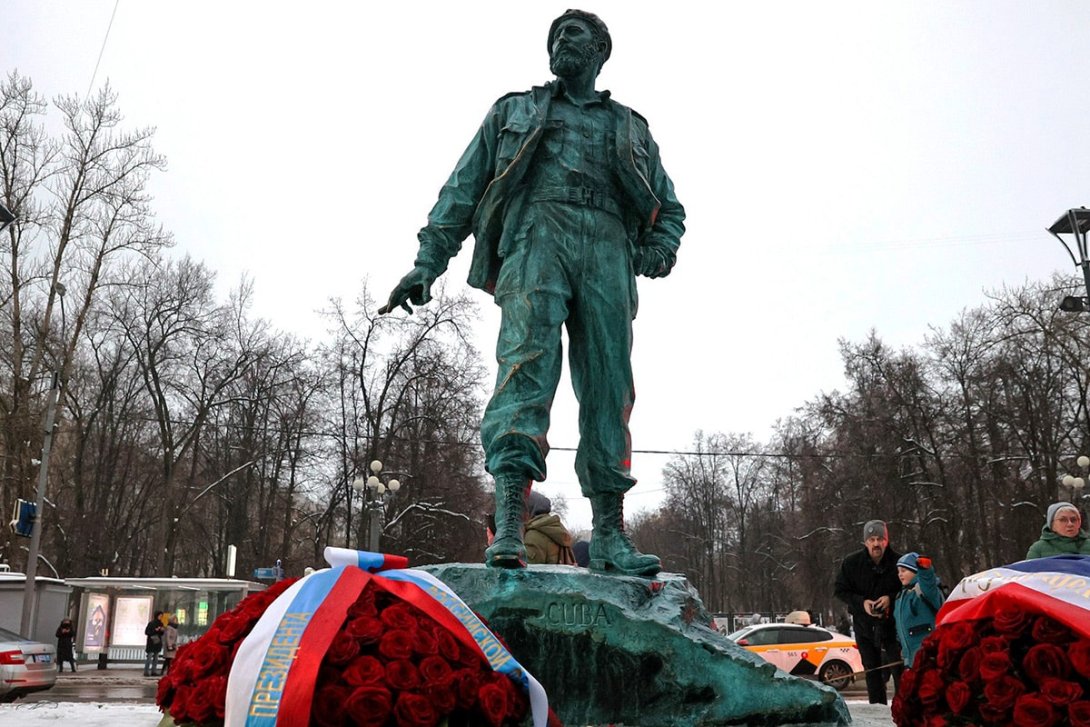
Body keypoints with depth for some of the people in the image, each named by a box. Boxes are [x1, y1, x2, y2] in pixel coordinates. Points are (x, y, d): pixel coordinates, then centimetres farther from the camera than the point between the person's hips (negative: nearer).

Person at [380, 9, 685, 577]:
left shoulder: (630, 128, 30)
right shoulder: (514, 111, 27)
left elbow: (669, 208, 31)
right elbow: (461, 191, 20)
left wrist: (658, 251, 7)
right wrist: (426, 264, 8)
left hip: (608, 252, 2)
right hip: (536, 237, -2)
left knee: (609, 389, -6)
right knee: (528, 363, -23)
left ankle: (609, 536, -4)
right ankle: (508, 526, -32)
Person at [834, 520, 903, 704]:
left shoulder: (898, 562, -13)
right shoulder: (851, 562, -8)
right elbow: (840, 590, -1)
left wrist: (891, 598, -20)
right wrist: (862, 602, -16)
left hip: (892, 622, -2)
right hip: (864, 622, 2)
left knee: (899, 667, -1)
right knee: (871, 669, 9)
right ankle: (877, 706, 18)